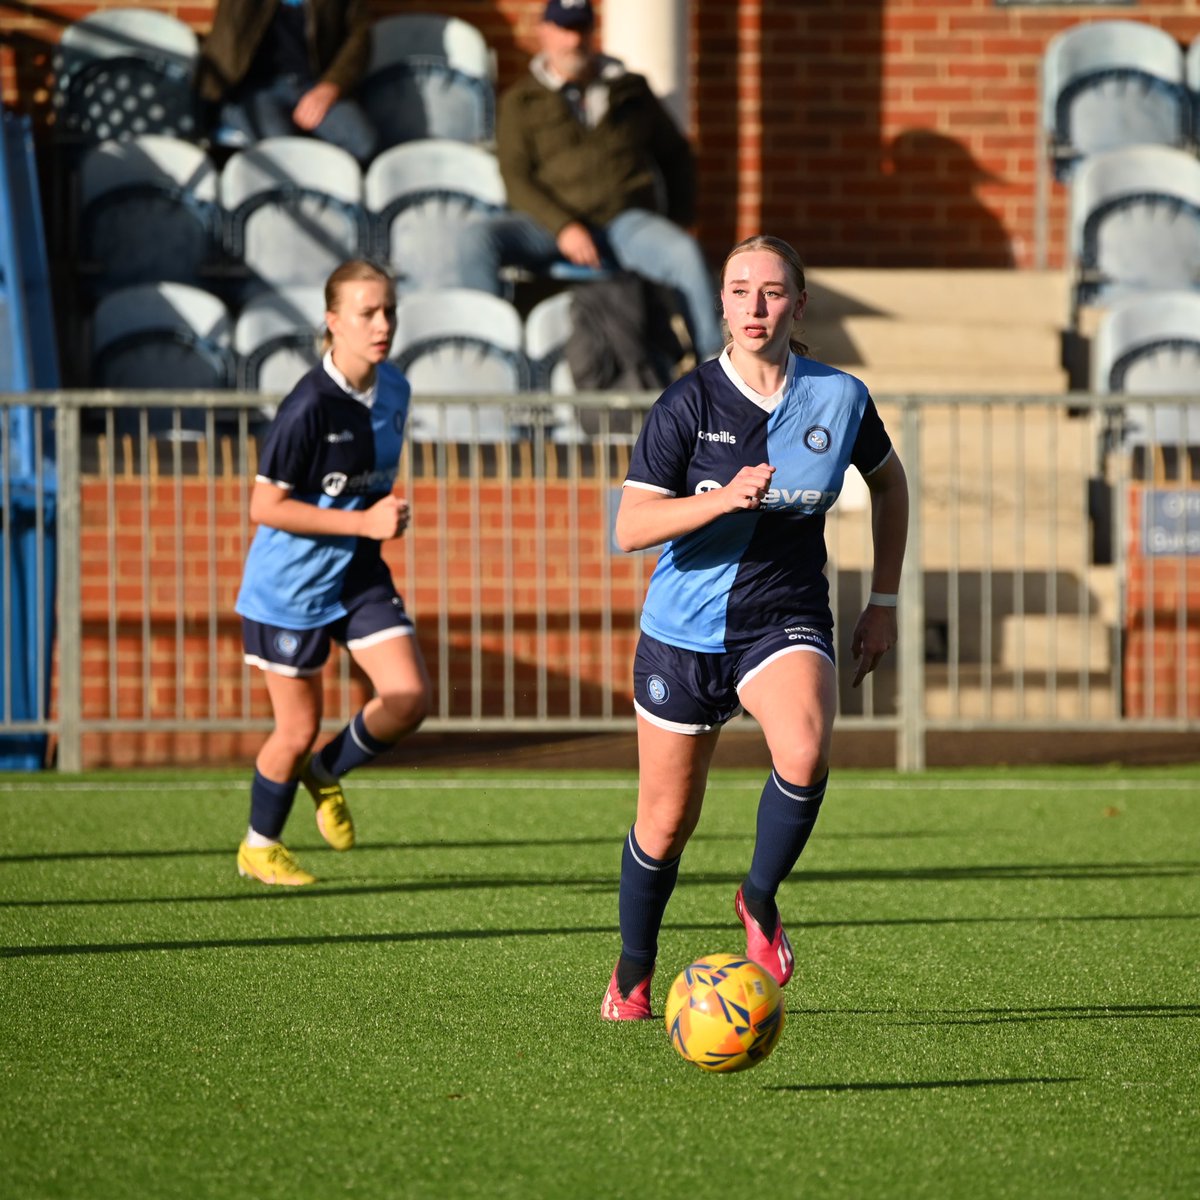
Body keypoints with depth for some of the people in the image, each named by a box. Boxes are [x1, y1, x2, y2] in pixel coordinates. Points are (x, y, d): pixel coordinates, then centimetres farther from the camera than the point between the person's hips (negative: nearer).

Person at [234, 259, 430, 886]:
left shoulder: (394, 390, -1)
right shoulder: (310, 406, -25)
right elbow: (264, 506, -22)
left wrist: (388, 515, 5)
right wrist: (362, 522, -26)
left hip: (359, 576, 6)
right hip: (291, 586, -6)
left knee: (409, 698, -10)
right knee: (298, 729, 4)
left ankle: (325, 773, 20)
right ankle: (259, 846, 31)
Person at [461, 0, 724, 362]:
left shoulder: (631, 91, 19)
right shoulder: (520, 101, 12)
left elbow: (675, 155, 28)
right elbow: (516, 179, 1)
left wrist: (679, 219, 12)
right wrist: (563, 227, -16)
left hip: (627, 220, 1)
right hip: (553, 221, -1)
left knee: (685, 253, -32)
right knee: (476, 240, -30)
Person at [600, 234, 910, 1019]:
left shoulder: (840, 398, -4)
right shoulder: (690, 404, -10)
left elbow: (889, 483, 16)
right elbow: (631, 527, -13)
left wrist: (884, 600, 13)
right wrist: (725, 499, -29)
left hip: (787, 621, 0)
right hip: (685, 629, 0)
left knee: (804, 752, -31)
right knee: (667, 820, 7)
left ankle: (760, 900, -5)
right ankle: (633, 975, 32)